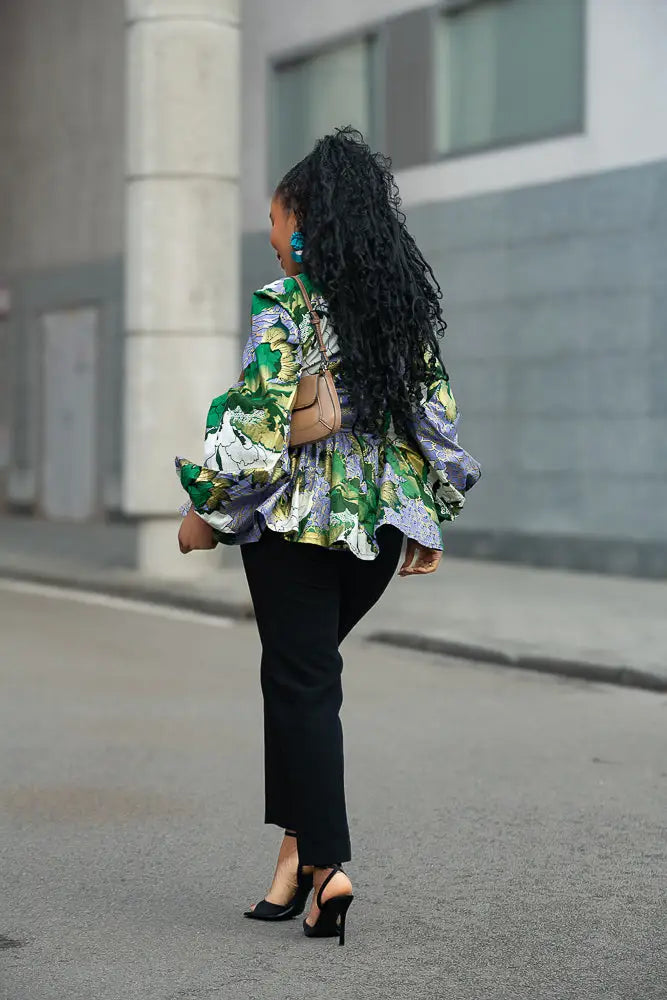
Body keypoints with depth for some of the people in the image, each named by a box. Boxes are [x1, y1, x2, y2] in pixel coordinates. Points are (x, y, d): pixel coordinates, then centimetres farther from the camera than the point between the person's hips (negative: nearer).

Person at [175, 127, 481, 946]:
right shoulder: (407, 300, 7)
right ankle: (299, 841, 15)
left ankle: (325, 862, -4)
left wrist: (207, 510, -6)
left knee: (300, 681, 0)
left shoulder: (284, 304, -11)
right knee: (303, 670, 18)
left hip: (297, 517, -6)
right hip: (384, 520, 6)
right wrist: (433, 518, 17)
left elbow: (261, 420, -17)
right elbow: (438, 412, 9)